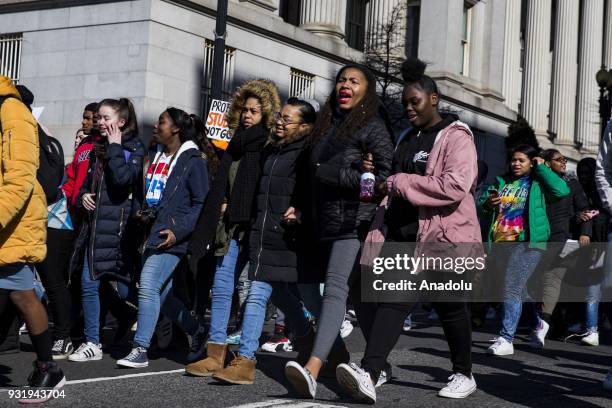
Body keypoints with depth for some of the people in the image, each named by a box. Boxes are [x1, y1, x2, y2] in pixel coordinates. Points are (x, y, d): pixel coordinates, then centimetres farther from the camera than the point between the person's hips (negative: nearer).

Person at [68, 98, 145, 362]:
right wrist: (83, 195, 5)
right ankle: (92, 343, 11)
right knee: (88, 284, 4)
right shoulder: (98, 148, 16)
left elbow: (122, 178, -23)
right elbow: (87, 181, 26)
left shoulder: (134, 149, -5)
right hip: (95, 226, 7)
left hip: (120, 227, -7)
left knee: (125, 289, -2)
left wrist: (115, 147, -14)